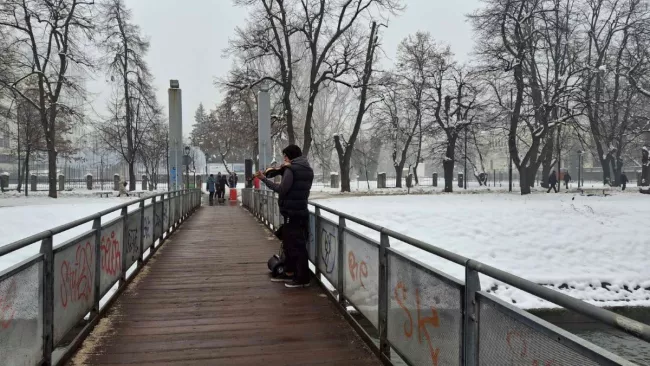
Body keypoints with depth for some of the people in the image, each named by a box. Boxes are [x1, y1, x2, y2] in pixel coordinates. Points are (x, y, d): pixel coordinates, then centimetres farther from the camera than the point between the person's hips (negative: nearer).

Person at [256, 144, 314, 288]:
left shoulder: (290, 169, -14)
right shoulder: (307, 169, 14)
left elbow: (282, 190, -20)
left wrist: (264, 179, -13)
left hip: (292, 213, -10)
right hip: (300, 211, 10)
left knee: (297, 245, -4)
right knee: (289, 244, 19)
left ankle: (303, 278, 1)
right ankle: (289, 273, 28)